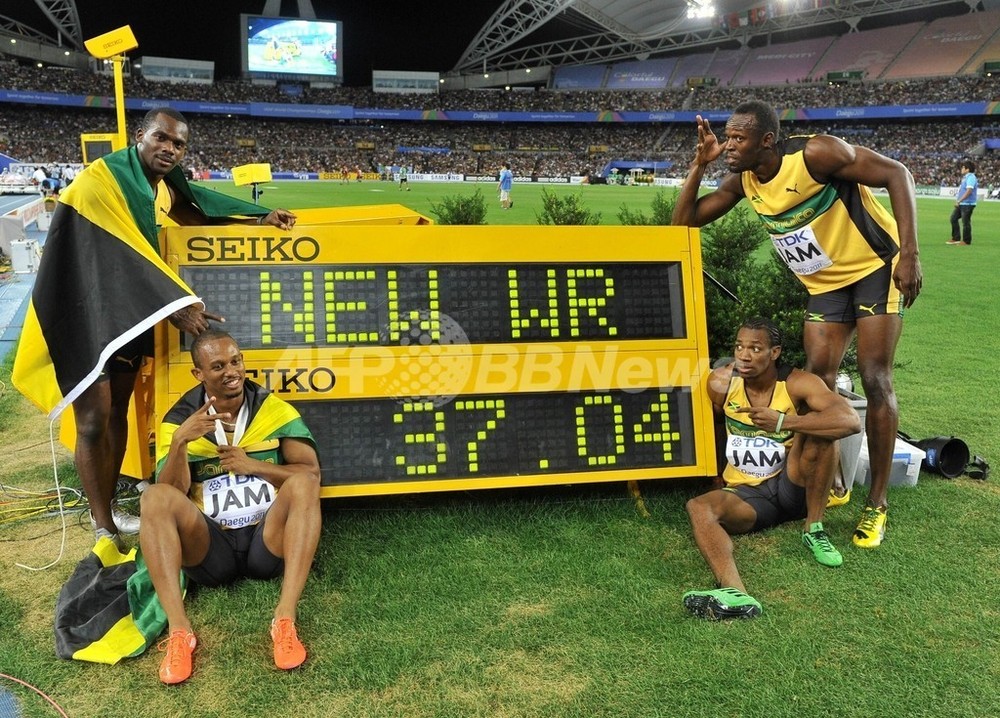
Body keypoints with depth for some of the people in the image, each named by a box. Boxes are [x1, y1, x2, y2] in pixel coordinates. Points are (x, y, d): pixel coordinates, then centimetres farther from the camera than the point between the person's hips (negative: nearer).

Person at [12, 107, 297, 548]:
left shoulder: (163, 186, 5)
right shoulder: (101, 180, -21)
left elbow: (197, 213, 19)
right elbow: (116, 253, -28)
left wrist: (261, 219, 6)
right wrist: (174, 306, -34)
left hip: (129, 313, 8)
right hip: (85, 314, -8)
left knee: (117, 413, 13)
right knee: (94, 421, -5)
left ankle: (108, 512, 25)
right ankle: (102, 528, 4)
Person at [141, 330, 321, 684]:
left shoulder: (274, 409, 4)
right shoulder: (179, 419, 4)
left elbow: (311, 472, -1)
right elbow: (174, 495, -7)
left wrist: (253, 465, -11)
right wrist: (180, 441, -23)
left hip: (267, 541, 0)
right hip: (210, 547, 0)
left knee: (302, 482, -27)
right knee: (155, 498, -24)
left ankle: (285, 620, -35)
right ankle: (179, 631, -32)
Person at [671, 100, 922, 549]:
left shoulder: (815, 153, -25)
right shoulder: (744, 181, -5)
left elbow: (895, 174, -20)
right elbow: (684, 221, -1)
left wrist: (909, 253, -27)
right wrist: (700, 164, -15)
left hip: (875, 267, -6)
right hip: (825, 284, 6)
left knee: (875, 380, -10)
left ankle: (878, 503, 2)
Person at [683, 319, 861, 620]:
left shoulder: (797, 383, -14)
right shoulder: (721, 383, -6)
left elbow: (852, 421, -30)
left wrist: (783, 422, -37)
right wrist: (717, 475, 14)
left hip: (792, 485, -1)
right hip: (745, 495, 2)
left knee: (820, 426, -26)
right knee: (699, 506, -30)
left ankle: (814, 529, -14)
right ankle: (735, 593, -55)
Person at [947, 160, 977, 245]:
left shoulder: (971, 177, -16)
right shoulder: (965, 177, 15)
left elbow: (969, 191, -25)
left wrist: (959, 200, -24)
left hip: (967, 204, -10)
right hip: (961, 204, 10)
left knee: (965, 222, -3)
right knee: (953, 218, 13)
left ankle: (966, 241, 6)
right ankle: (956, 238, 20)